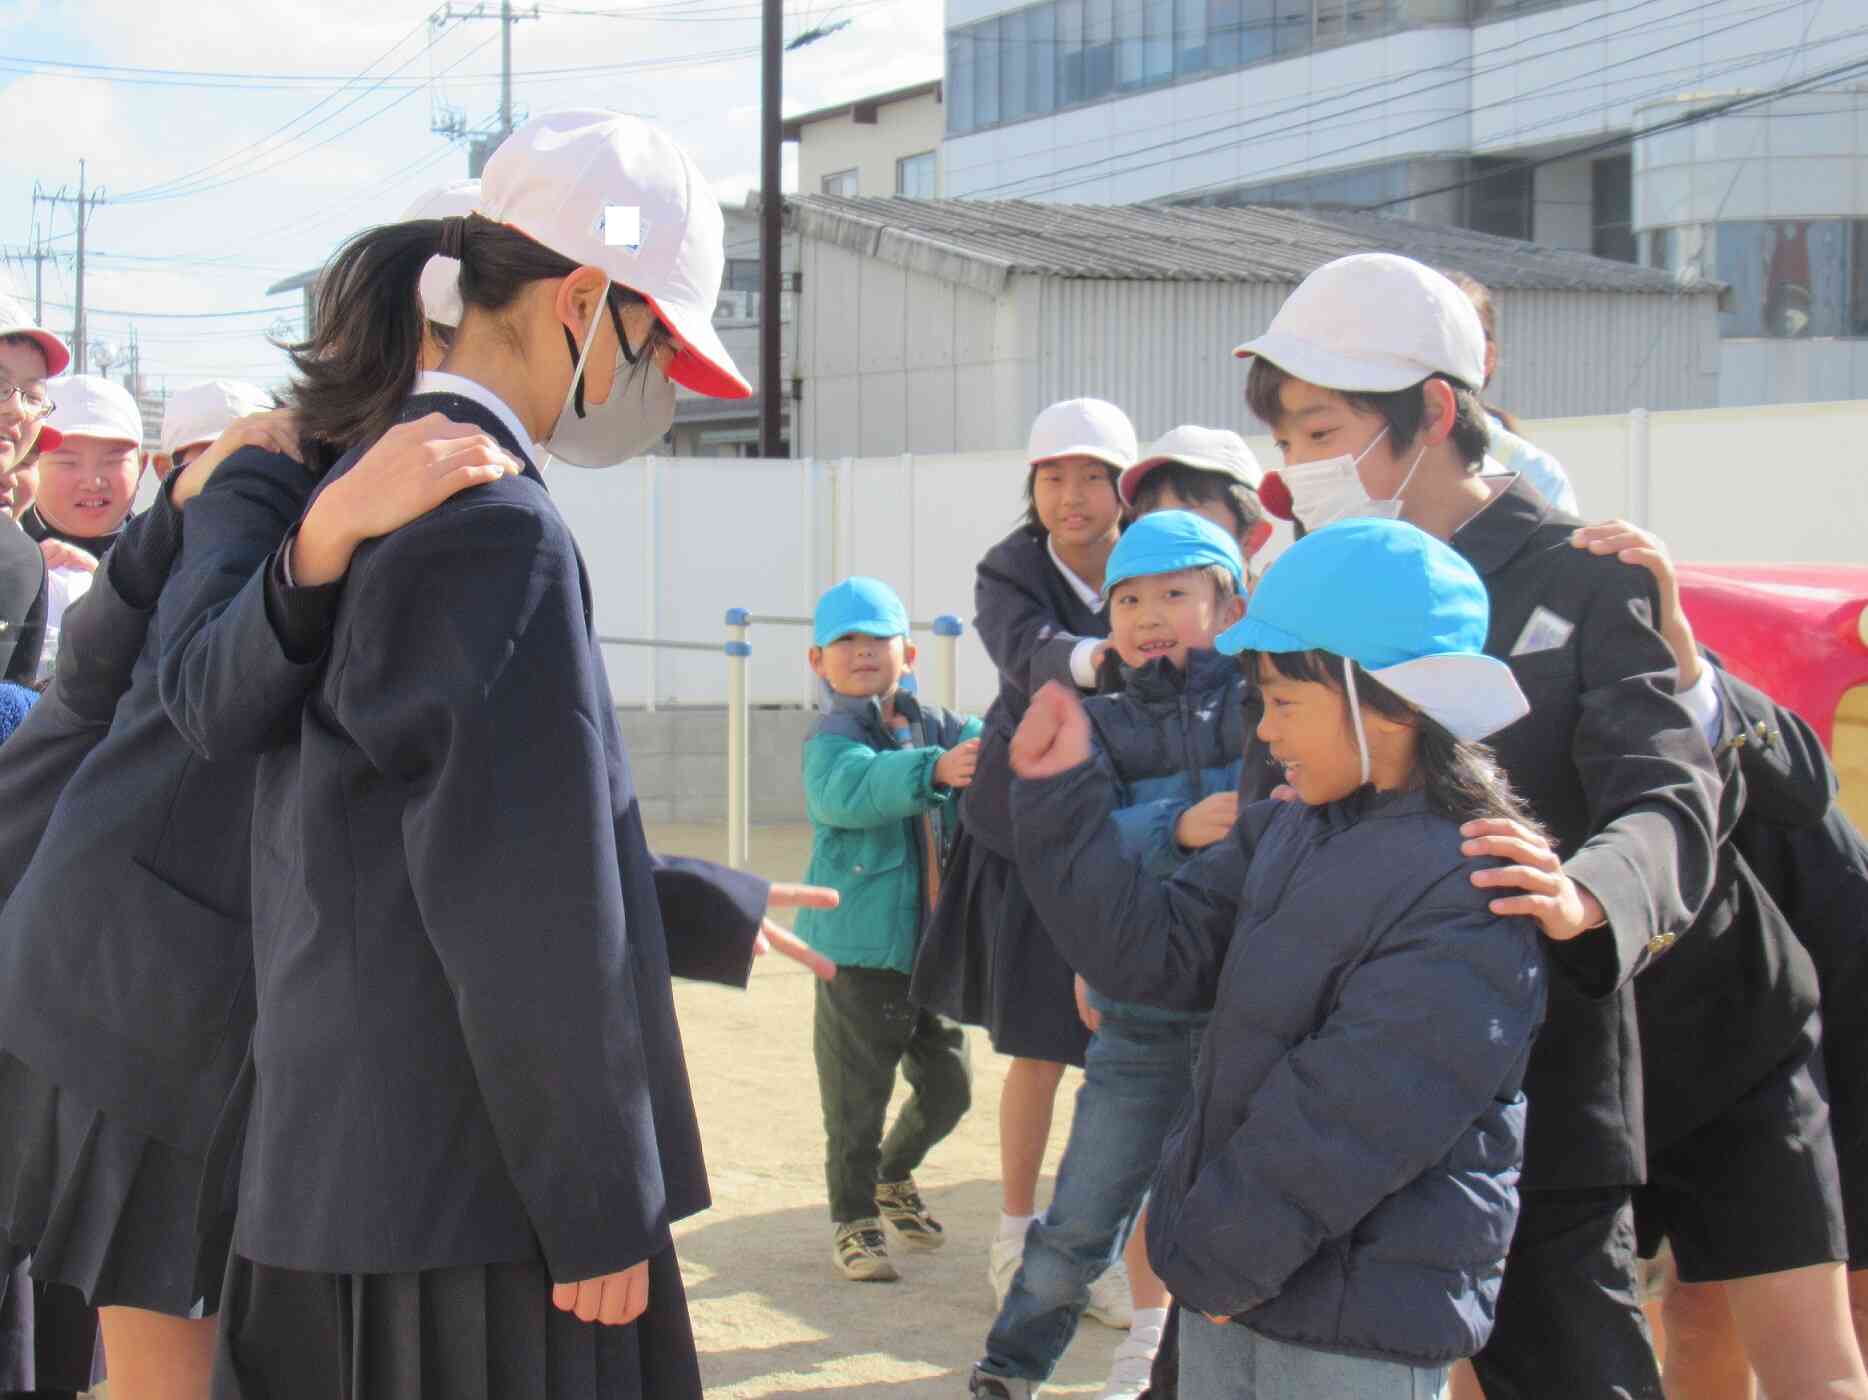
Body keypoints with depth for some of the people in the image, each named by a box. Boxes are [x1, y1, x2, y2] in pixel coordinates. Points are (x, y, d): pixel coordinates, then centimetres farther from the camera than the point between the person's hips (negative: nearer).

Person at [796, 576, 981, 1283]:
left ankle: (894, 1176, 39)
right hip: (861, 949, -6)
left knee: (948, 1085, 14)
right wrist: (934, 770, -47)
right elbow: (849, 790, -31)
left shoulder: (936, 727, 9)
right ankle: (854, 1219, 18)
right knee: (857, 1095, 2)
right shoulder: (833, 738, -11)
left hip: (935, 944, 6)